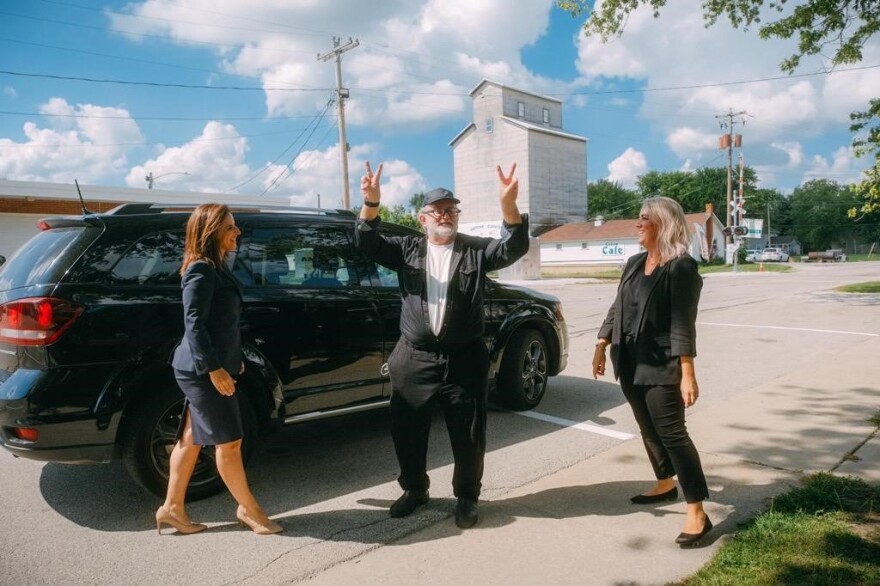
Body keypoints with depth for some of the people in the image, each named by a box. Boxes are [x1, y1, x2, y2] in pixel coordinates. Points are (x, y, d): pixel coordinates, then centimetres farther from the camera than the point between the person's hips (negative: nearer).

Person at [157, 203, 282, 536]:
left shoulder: (215, 268, 14)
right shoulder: (201, 270, -15)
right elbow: (194, 324, -21)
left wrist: (232, 359, 22)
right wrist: (214, 368, -24)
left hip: (202, 370, 10)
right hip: (203, 370, -10)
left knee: (191, 438, 15)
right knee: (229, 442, 1)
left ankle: (172, 508, 25)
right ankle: (248, 510, 14)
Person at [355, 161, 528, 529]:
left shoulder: (475, 250, 3)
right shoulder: (408, 249, 6)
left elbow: (513, 248, -12)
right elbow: (367, 243, -5)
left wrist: (508, 203, -30)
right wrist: (371, 202, -22)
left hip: (464, 360, -1)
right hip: (414, 359, 1)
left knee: (468, 434, 8)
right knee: (406, 431, 13)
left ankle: (467, 497, 30)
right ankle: (414, 488, 36)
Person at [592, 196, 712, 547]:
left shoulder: (681, 267, -13)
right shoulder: (634, 264, 9)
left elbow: (683, 323, -19)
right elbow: (617, 308, 14)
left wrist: (687, 374, -21)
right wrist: (601, 347, 10)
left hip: (661, 366, -8)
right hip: (631, 363, 8)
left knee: (672, 433, -6)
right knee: (648, 429, 18)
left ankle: (697, 513, 3)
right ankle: (665, 485, 38)